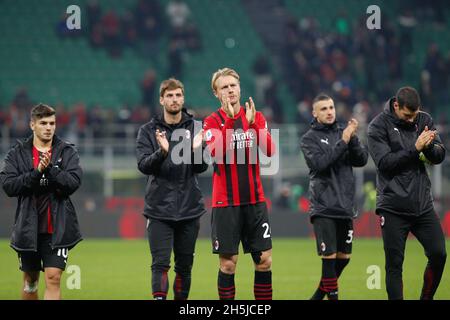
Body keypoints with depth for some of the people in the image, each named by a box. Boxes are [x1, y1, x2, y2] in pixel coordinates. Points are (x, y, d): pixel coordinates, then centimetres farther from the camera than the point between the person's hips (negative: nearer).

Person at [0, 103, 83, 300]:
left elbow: (73, 182, -12)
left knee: (53, 278, -12)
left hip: (58, 229, -2)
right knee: (30, 280, 14)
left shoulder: (67, 152, 2)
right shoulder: (17, 154, 5)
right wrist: (37, 172, -18)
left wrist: (49, 169, -22)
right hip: (28, 227, 2)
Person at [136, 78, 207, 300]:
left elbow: (202, 167, -2)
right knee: (160, 264, -10)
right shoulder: (148, 131, 2)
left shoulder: (195, 128, 5)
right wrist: (162, 151, -27)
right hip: (159, 209, -2)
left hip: (189, 209, 2)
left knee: (184, 265, 9)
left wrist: (196, 150, -23)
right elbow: (143, 165, -9)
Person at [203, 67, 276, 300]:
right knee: (228, 263, -2)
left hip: (255, 200, 3)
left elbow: (270, 150, -8)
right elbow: (216, 153, -20)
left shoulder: (256, 117, 7)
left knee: (264, 260, 3)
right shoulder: (212, 122, -2)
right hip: (226, 202, -3)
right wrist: (229, 120, -25)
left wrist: (252, 124, -21)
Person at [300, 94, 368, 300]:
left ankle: (319, 295, 26)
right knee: (329, 257, -11)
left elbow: (362, 160, 1)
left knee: (343, 257, 10)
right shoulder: (310, 138, -1)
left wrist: (353, 138, -14)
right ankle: (333, 295, -3)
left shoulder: (343, 133, 11)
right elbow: (319, 163, -17)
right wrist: (343, 142, -20)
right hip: (323, 208, -5)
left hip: (345, 206, 5)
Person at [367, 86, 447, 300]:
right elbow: (385, 162, -15)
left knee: (438, 254, -1)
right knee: (394, 264, -1)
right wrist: (415, 148, -22)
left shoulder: (424, 120, 6)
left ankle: (426, 297, 17)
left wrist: (429, 146, -19)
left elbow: (440, 156, 3)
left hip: (422, 204, 4)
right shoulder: (378, 126, -6)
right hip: (393, 208, -4)